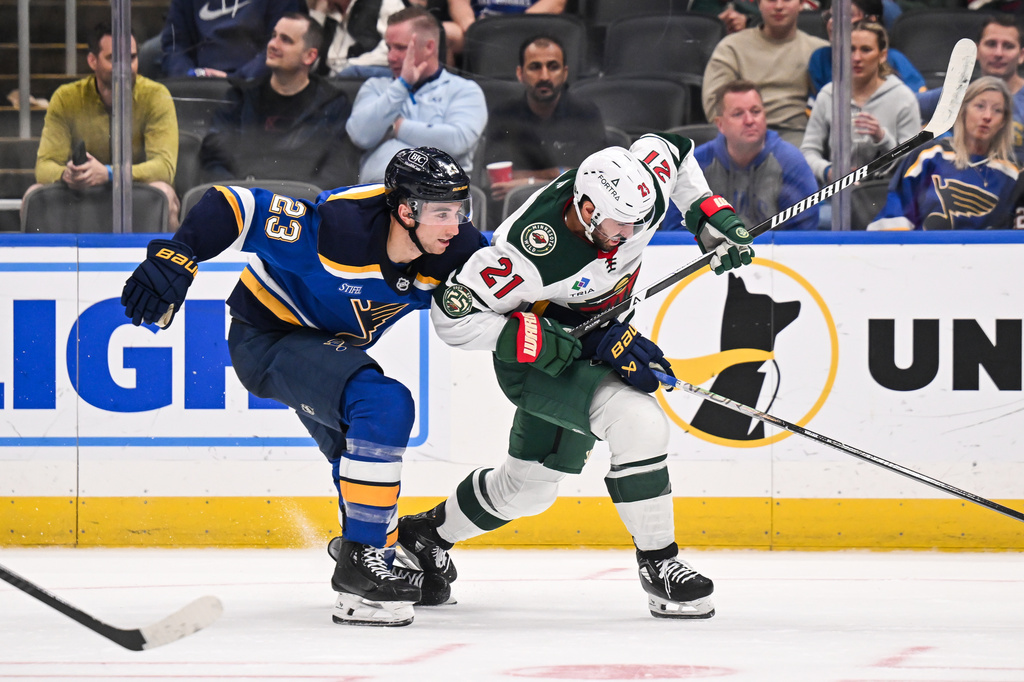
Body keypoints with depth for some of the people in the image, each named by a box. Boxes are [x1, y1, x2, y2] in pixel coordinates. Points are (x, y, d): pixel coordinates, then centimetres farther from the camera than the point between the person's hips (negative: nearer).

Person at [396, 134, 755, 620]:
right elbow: (455, 316, -31)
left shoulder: (636, 191, -21)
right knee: (638, 421, -30)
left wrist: (711, 217, -5)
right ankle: (658, 565, -16)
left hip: (597, 341, 7)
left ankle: (426, 534, 43)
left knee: (530, 485, 20)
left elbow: (673, 151, 3)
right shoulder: (531, 250, -38)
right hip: (534, 360, -7)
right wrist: (560, 344, -33)